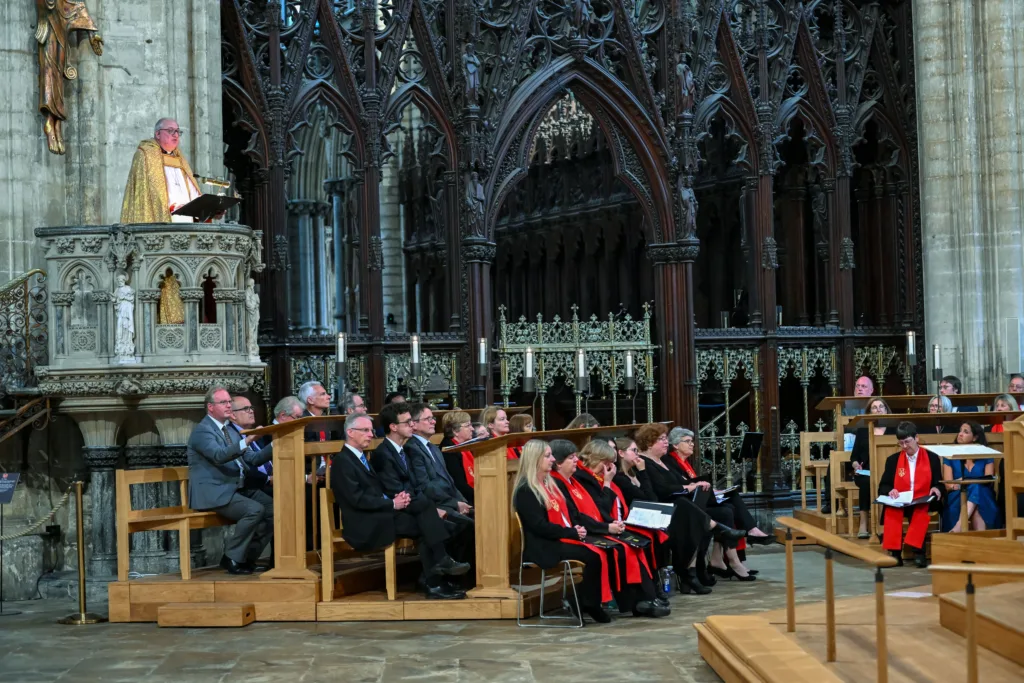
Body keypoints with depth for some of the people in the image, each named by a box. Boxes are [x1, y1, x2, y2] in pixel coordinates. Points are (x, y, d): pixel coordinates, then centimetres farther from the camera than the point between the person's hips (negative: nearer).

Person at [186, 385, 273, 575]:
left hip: (238, 488, 8)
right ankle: (232, 558, -12)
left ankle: (248, 556, 1)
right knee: (255, 509, -29)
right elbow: (219, 456, -26)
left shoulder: (229, 430, 21)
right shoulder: (202, 430, -7)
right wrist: (246, 441, -39)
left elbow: (252, 460, 16)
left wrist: (274, 447, 0)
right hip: (214, 493, -8)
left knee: (273, 508, -11)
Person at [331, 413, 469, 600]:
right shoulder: (342, 461, -8)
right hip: (364, 525, -8)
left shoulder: (362, 458, 22)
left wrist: (398, 497, 0)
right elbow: (357, 499, -18)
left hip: (381, 514, 8)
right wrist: (392, 503, -16)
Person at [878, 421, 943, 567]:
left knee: (921, 511, -38)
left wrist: (936, 489, -19)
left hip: (922, 503, -1)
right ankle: (895, 552, -35)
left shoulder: (932, 458, 7)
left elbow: (939, 484, 6)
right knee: (891, 510, -34)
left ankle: (917, 551, -40)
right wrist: (890, 491, -15)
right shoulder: (893, 460, 11)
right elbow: (882, 487, 9)